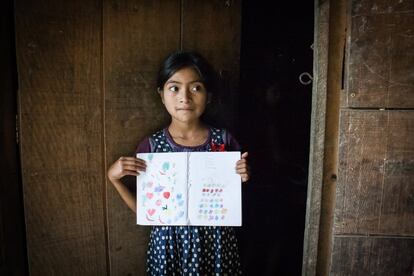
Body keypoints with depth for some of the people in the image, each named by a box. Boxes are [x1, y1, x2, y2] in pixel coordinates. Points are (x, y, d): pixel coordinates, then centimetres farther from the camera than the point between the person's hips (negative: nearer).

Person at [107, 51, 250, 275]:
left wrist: (243, 179, -16)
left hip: (214, 241, 1)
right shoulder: (151, 146, -8)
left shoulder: (223, 140, -7)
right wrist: (114, 178, -12)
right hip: (169, 242, 0)